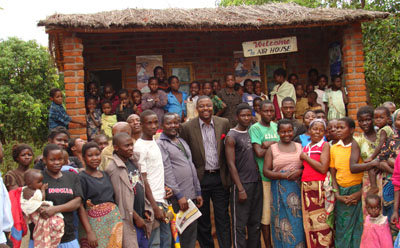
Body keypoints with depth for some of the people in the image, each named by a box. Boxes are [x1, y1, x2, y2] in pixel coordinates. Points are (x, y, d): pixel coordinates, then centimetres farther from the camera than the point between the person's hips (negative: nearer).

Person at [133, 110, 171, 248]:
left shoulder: (154, 142, 12)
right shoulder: (140, 147, -14)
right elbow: (143, 180, -15)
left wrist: (164, 188, 9)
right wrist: (155, 207, -17)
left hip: (161, 198, 9)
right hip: (152, 201, -9)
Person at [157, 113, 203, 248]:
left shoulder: (183, 142, 17)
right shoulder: (160, 144, -5)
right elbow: (167, 171, -12)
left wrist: (198, 192, 15)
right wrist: (179, 195, -16)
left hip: (191, 195, 7)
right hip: (177, 197, -7)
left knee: (192, 232, 10)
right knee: (178, 233, 0)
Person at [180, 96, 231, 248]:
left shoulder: (224, 123, 2)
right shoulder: (188, 127, -4)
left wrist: (228, 176, 2)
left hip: (220, 177, 1)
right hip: (200, 178, -1)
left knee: (223, 218, 6)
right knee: (202, 219, 11)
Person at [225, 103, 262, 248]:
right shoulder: (232, 137, -7)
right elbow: (231, 164, -11)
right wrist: (240, 189, -14)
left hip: (256, 182, 6)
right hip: (242, 184, -6)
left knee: (255, 222, 11)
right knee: (240, 224, 0)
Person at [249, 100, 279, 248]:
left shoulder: (275, 126, 12)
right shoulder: (255, 128, -7)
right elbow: (259, 152, -17)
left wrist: (270, 144, -13)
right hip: (264, 176, -5)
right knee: (266, 212, 0)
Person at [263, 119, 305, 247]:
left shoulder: (299, 147, 11)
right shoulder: (272, 148, 5)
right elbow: (266, 171, 0)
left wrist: (299, 172, -9)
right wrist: (283, 175, -14)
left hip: (297, 189, 1)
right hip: (279, 191, -1)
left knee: (297, 221, -1)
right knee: (282, 222, -1)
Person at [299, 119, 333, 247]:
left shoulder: (325, 145, -1)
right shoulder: (305, 148, 16)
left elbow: (323, 168, -14)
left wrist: (305, 157, -7)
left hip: (320, 187, -5)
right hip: (306, 187, 5)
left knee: (322, 222, -5)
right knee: (309, 222, 6)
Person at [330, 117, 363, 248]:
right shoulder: (334, 148, 6)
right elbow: (333, 175, 8)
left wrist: (360, 193, -12)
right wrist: (337, 195, -3)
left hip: (358, 192, -3)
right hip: (341, 193, 3)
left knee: (358, 227, 0)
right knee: (342, 228, 7)